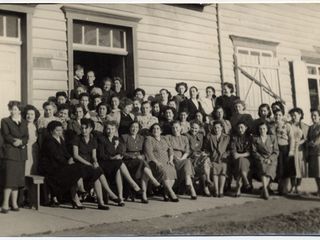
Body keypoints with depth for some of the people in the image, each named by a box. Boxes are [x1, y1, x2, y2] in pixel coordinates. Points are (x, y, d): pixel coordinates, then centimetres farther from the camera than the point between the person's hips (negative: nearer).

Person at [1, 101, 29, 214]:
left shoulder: (24, 122, 18)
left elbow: (26, 137, 8)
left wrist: (20, 141, -11)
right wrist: (15, 140, -15)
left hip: (21, 153, 4)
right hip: (10, 152, -4)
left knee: (18, 178, 4)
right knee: (9, 178, -12)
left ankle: (14, 203, 9)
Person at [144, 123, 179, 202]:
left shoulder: (164, 139, 23)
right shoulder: (149, 139, 6)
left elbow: (170, 149, 17)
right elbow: (149, 152, -6)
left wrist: (170, 159, -1)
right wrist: (156, 162, -17)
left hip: (166, 162, 5)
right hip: (155, 162, -4)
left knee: (173, 170, -27)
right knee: (164, 171, -33)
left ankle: (166, 193, -20)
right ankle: (171, 193, -30)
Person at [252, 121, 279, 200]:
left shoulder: (273, 138, 15)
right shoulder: (255, 139, 15)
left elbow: (276, 151, 9)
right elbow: (254, 152, 6)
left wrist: (270, 159, -7)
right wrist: (261, 159, -9)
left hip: (272, 160, 1)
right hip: (260, 160, 0)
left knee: (270, 170, -30)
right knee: (263, 169, -33)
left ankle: (263, 191, -24)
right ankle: (265, 190, -40)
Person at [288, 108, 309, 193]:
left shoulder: (305, 126, 5)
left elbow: (306, 139, 3)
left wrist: (300, 142, -13)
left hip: (300, 149, 0)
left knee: (300, 167, 0)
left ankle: (298, 186, 10)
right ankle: (292, 187, 9)